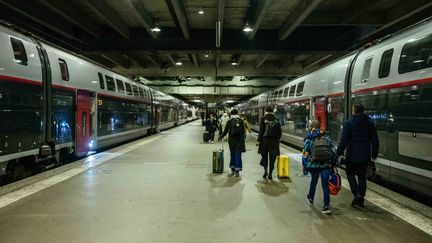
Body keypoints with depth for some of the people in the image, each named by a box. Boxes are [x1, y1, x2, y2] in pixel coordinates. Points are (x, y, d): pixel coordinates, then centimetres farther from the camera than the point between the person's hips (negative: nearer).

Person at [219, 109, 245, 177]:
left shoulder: (229, 121, -2)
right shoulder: (241, 121, 0)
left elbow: (225, 131, 3)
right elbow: (243, 131, 1)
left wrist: (220, 136, 19)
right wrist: (242, 140, 10)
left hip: (232, 140, 0)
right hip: (240, 141, 0)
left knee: (232, 155, 12)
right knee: (238, 155, 2)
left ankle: (233, 170, 16)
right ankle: (237, 171, 2)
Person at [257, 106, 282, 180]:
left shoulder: (263, 119, -3)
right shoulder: (276, 121, 4)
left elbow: (261, 131, -8)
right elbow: (280, 132, 5)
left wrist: (259, 140, -6)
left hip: (265, 140, -1)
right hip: (274, 142, 2)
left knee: (264, 156, 14)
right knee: (272, 158, 7)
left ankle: (265, 170, 0)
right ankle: (270, 174, 8)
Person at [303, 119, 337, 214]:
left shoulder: (309, 139, 0)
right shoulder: (327, 137, 6)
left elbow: (305, 154, -3)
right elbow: (333, 151, 5)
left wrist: (305, 166, 5)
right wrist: (334, 163, 12)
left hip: (313, 165, 0)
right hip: (326, 165, 0)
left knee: (313, 181, 22)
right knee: (325, 184, 3)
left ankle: (310, 198, 42)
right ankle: (326, 206, -1)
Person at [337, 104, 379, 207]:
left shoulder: (349, 123, -9)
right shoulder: (370, 123, 5)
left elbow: (344, 140, -12)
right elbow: (375, 141, 8)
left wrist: (340, 153, -6)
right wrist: (374, 155, 16)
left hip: (352, 155, -4)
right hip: (365, 156, 4)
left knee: (350, 173, 13)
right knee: (362, 176, 13)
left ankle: (357, 194, -5)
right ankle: (361, 200, 18)